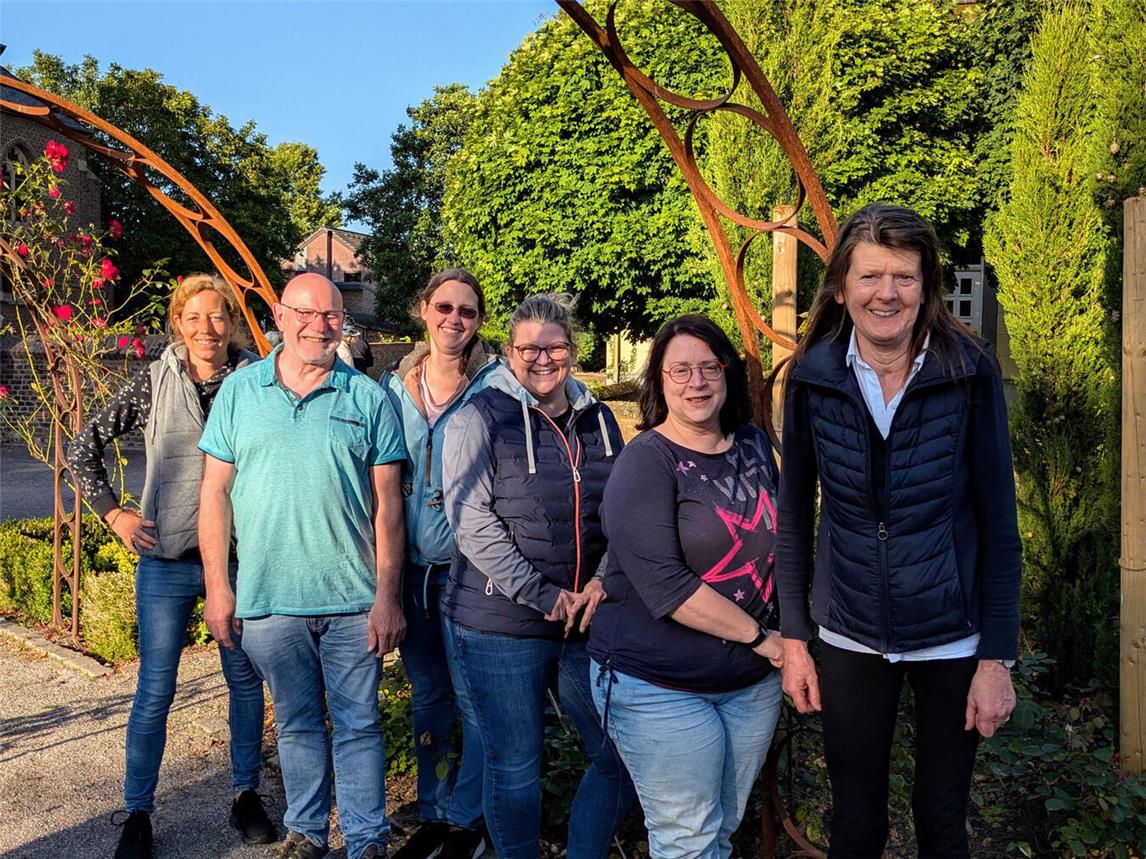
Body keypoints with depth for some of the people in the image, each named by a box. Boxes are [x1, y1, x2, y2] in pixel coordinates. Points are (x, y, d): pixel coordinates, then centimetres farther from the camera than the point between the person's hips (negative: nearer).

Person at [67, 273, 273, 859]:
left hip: (240, 558, 1)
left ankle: (246, 794, 29)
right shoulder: (155, 384, -2)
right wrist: (114, 514, -1)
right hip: (167, 561, 0)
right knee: (155, 690, 6)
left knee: (245, 681, 12)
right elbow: (83, 446, 6)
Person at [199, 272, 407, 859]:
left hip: (353, 599, -1)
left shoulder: (367, 399, 0)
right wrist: (217, 586, 1)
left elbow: (387, 504, -1)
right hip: (268, 598, 1)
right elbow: (215, 492, 6)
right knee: (296, 723, 16)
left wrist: (387, 595, -5)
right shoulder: (239, 390, 4)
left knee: (358, 725, 7)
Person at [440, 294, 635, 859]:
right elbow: (471, 522, -14)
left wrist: (603, 581, -4)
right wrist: (545, 596, -16)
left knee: (622, 757, 12)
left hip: (586, 622, 5)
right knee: (515, 770, 8)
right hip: (498, 629, -5)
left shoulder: (598, 419, 9)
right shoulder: (479, 418, -7)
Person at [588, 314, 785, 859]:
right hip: (661, 688, -6)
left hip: (753, 681, 6)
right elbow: (665, 587, -22)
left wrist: (790, 630, 7)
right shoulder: (645, 463, -15)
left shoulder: (754, 446, 5)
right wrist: (758, 635, -16)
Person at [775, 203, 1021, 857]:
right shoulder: (813, 377, -8)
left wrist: (998, 657, -7)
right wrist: (794, 638, -1)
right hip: (850, 638, 1)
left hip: (953, 639, -1)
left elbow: (999, 523, -7)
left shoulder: (970, 373, -12)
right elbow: (794, 514, -1)